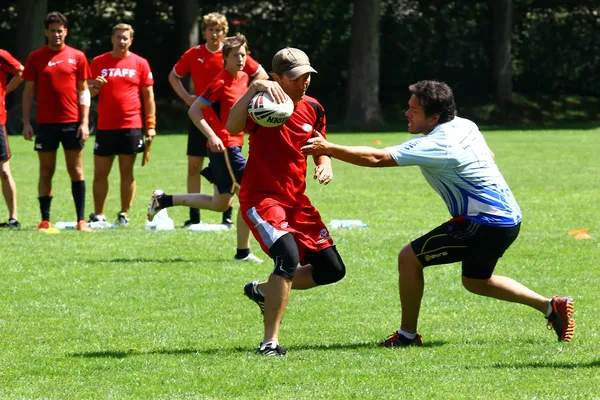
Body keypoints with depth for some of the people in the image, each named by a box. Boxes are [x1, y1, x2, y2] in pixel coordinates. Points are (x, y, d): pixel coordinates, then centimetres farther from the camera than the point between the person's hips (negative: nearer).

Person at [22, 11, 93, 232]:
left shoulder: (77, 57, 4)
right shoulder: (36, 58, 4)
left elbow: (84, 91, 5)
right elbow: (29, 91, 6)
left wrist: (84, 122, -4)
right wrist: (26, 123, -2)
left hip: (72, 122, 0)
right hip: (46, 123, 0)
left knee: (76, 170, 1)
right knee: (46, 171, 3)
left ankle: (81, 220, 4)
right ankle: (45, 220, 7)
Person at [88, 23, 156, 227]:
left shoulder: (140, 63, 4)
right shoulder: (98, 62, 7)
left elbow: (148, 95, 6)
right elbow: (89, 92, 11)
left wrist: (151, 125, 1)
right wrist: (94, 87, -13)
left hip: (131, 126, -1)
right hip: (105, 126, 1)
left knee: (127, 172, 2)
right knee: (100, 173, 1)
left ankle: (124, 215, 9)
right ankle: (98, 215, 8)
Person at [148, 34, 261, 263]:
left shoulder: (243, 78, 9)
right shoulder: (221, 83, -15)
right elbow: (194, 110, -16)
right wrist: (212, 136, -24)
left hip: (232, 146, 9)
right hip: (224, 147, -9)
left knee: (221, 204, 15)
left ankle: (164, 200, 24)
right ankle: (243, 252, -4)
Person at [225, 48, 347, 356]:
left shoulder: (313, 109, 5)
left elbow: (320, 150, 18)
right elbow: (232, 127, -34)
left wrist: (325, 166, -5)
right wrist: (254, 87, -43)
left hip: (296, 201, 7)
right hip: (260, 199, -7)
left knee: (331, 270, 7)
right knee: (288, 256, -30)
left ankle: (264, 291, 27)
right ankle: (270, 341, -23)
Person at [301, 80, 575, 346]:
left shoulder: (434, 145, -20)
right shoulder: (465, 126, 7)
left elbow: (376, 158, -24)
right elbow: (489, 157, 26)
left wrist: (328, 148, -20)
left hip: (483, 223, -10)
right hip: (508, 218, 10)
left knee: (409, 257, -5)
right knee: (475, 282, 28)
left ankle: (407, 335, 3)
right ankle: (551, 306, 25)